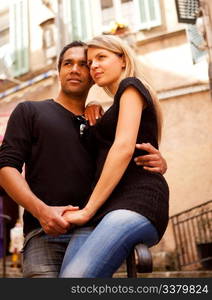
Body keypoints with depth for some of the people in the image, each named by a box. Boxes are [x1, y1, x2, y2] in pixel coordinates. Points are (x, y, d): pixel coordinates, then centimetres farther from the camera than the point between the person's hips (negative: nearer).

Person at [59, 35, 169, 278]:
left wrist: (88, 210, -9)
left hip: (137, 202, -8)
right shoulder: (114, 110, 33)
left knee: (75, 277, -30)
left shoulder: (132, 86, 6)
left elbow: (124, 149, -9)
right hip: (106, 209, 8)